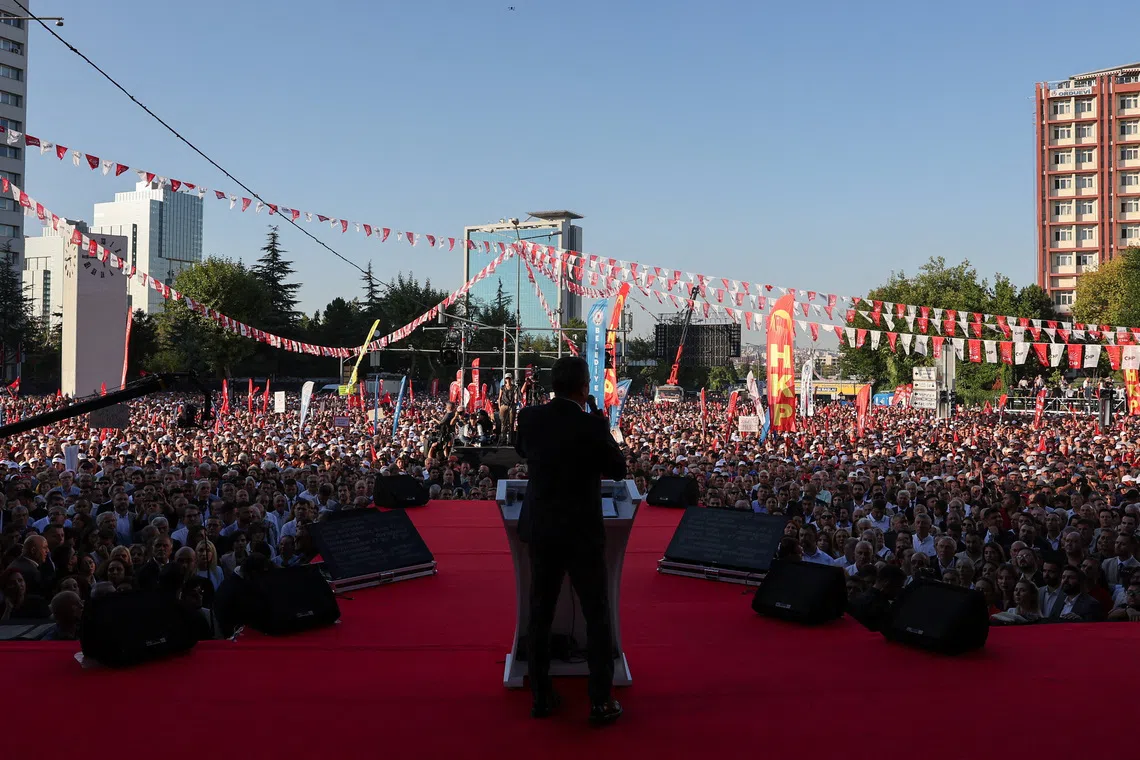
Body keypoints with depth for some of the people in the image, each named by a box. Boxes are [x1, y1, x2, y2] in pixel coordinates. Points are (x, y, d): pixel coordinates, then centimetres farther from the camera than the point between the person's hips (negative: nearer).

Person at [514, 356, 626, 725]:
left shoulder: (530, 417, -4)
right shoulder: (592, 426, -17)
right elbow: (618, 469, -4)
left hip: (540, 530, 4)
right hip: (582, 533, -4)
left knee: (540, 613, 14)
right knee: (597, 614, 9)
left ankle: (541, 695, 22)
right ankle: (601, 701, 14)